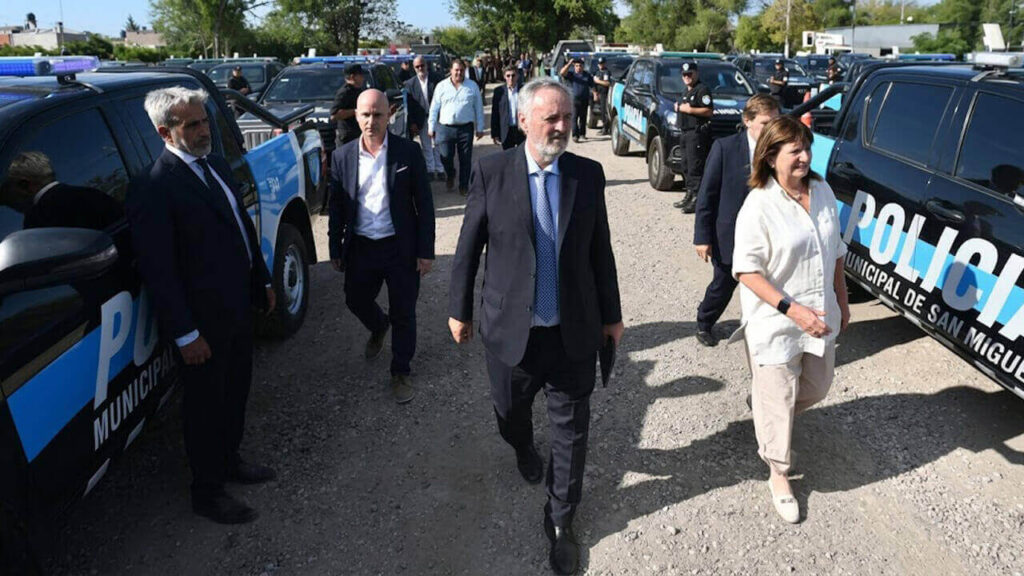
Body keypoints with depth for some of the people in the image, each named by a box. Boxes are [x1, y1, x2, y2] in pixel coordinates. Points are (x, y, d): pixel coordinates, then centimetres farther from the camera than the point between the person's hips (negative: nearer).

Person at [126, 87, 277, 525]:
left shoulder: (216, 165, 7)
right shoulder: (153, 187, -20)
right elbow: (158, 270, -21)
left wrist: (263, 282, 15)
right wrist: (185, 334, -21)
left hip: (238, 307, 8)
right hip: (203, 319, -8)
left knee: (235, 391, 23)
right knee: (206, 404, 9)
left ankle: (229, 460, 46)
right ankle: (207, 493, 29)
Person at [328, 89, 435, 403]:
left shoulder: (408, 151, -7)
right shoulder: (342, 156, 0)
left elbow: (424, 203, -5)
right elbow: (336, 207, 7)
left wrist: (425, 251, -8)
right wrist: (336, 249, 7)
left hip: (401, 247, -3)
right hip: (360, 247, 3)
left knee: (403, 313, 7)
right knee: (356, 301, 20)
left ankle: (401, 371, 28)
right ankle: (378, 327, 55)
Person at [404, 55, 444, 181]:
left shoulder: (435, 80, -4)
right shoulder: (410, 84, 1)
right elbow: (409, 105, 1)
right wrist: (412, 122, -5)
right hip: (422, 120, 1)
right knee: (426, 146, 9)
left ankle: (439, 169, 17)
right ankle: (430, 170, 18)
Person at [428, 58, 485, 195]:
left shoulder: (472, 86, 6)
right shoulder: (441, 86, 6)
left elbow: (479, 108, 8)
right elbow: (434, 108, 8)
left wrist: (479, 128, 5)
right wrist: (432, 128, 4)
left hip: (465, 127, 0)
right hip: (445, 127, 0)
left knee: (465, 159, 2)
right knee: (446, 156, -2)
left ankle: (464, 185, 17)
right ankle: (450, 175, 30)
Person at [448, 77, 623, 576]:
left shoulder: (588, 174, -2)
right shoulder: (491, 172, -8)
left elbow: (600, 249, 5)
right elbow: (468, 248, -1)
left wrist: (611, 314, 10)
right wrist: (460, 310, 4)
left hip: (574, 332, 1)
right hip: (511, 329, 0)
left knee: (571, 431, 10)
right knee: (510, 415, 21)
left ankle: (560, 521, 32)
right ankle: (524, 450, 58)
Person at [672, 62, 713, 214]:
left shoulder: (702, 89, -8)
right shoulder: (687, 91, 22)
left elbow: (709, 111, -18)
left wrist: (689, 110, -18)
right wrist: (679, 107, 14)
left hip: (698, 132, -10)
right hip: (686, 132, 10)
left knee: (695, 167, -13)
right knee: (687, 166, 13)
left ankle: (697, 199, -13)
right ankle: (689, 195, 21)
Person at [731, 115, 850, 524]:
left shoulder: (822, 192, 1)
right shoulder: (759, 206, -18)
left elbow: (836, 253, 13)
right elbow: (747, 270, -20)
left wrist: (841, 301, 16)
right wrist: (792, 309, -26)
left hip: (820, 316, 7)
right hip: (775, 323, -6)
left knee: (816, 388, 21)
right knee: (778, 398, 6)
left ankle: (762, 404, 51)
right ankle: (778, 475, 27)